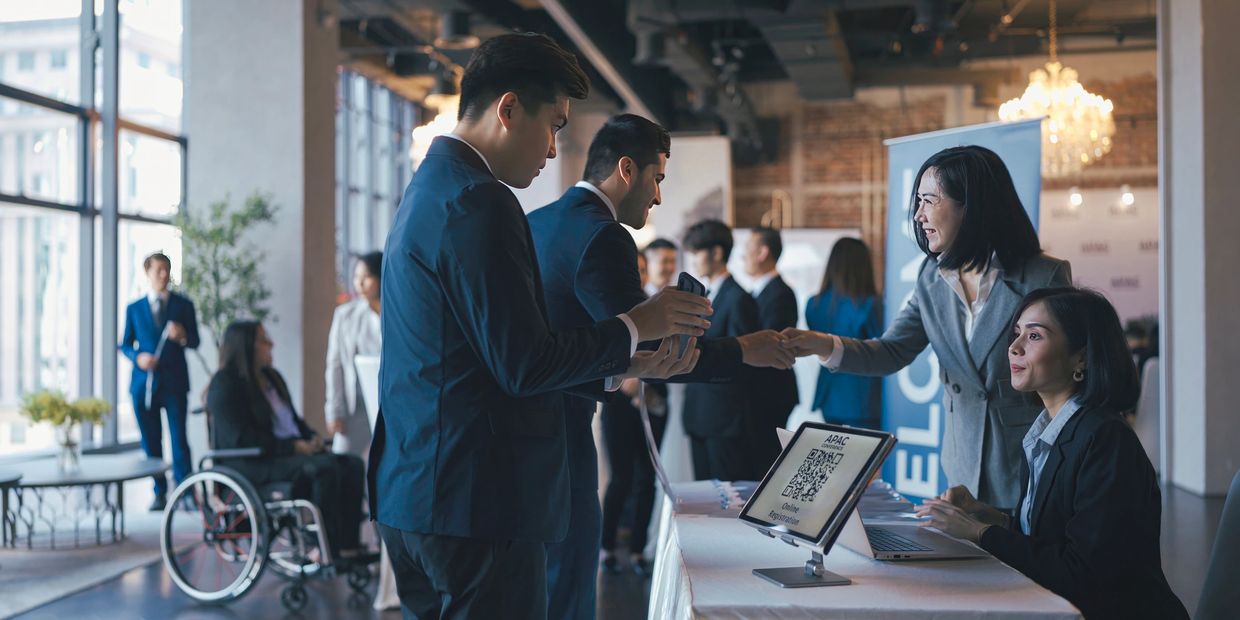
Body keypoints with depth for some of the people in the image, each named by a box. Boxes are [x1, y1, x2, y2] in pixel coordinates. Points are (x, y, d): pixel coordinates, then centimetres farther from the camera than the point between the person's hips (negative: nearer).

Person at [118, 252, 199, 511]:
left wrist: (182, 336, -17)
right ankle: (160, 492, 14)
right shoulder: (134, 309, 10)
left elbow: (195, 342, 5)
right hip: (144, 383, 2)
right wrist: (138, 357, -9)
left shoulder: (183, 305, 6)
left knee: (179, 438, -6)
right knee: (150, 440, 5)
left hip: (175, 382, -2)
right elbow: (124, 345, 12)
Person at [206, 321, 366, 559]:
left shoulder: (272, 377, 19)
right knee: (325, 466, -31)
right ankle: (332, 549, -23)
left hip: (291, 453, 9)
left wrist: (312, 438, 3)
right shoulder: (225, 385, -8)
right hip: (250, 465, -9)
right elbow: (241, 438, -18)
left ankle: (348, 546, -22)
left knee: (352, 464, -14)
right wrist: (292, 446, -21)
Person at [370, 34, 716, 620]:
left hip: (412, 493, 10)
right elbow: (523, 366, -20)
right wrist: (634, 325, -6)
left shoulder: (428, 190, 15)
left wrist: (630, 365, 13)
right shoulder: (479, 202, -17)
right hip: (476, 503, -10)